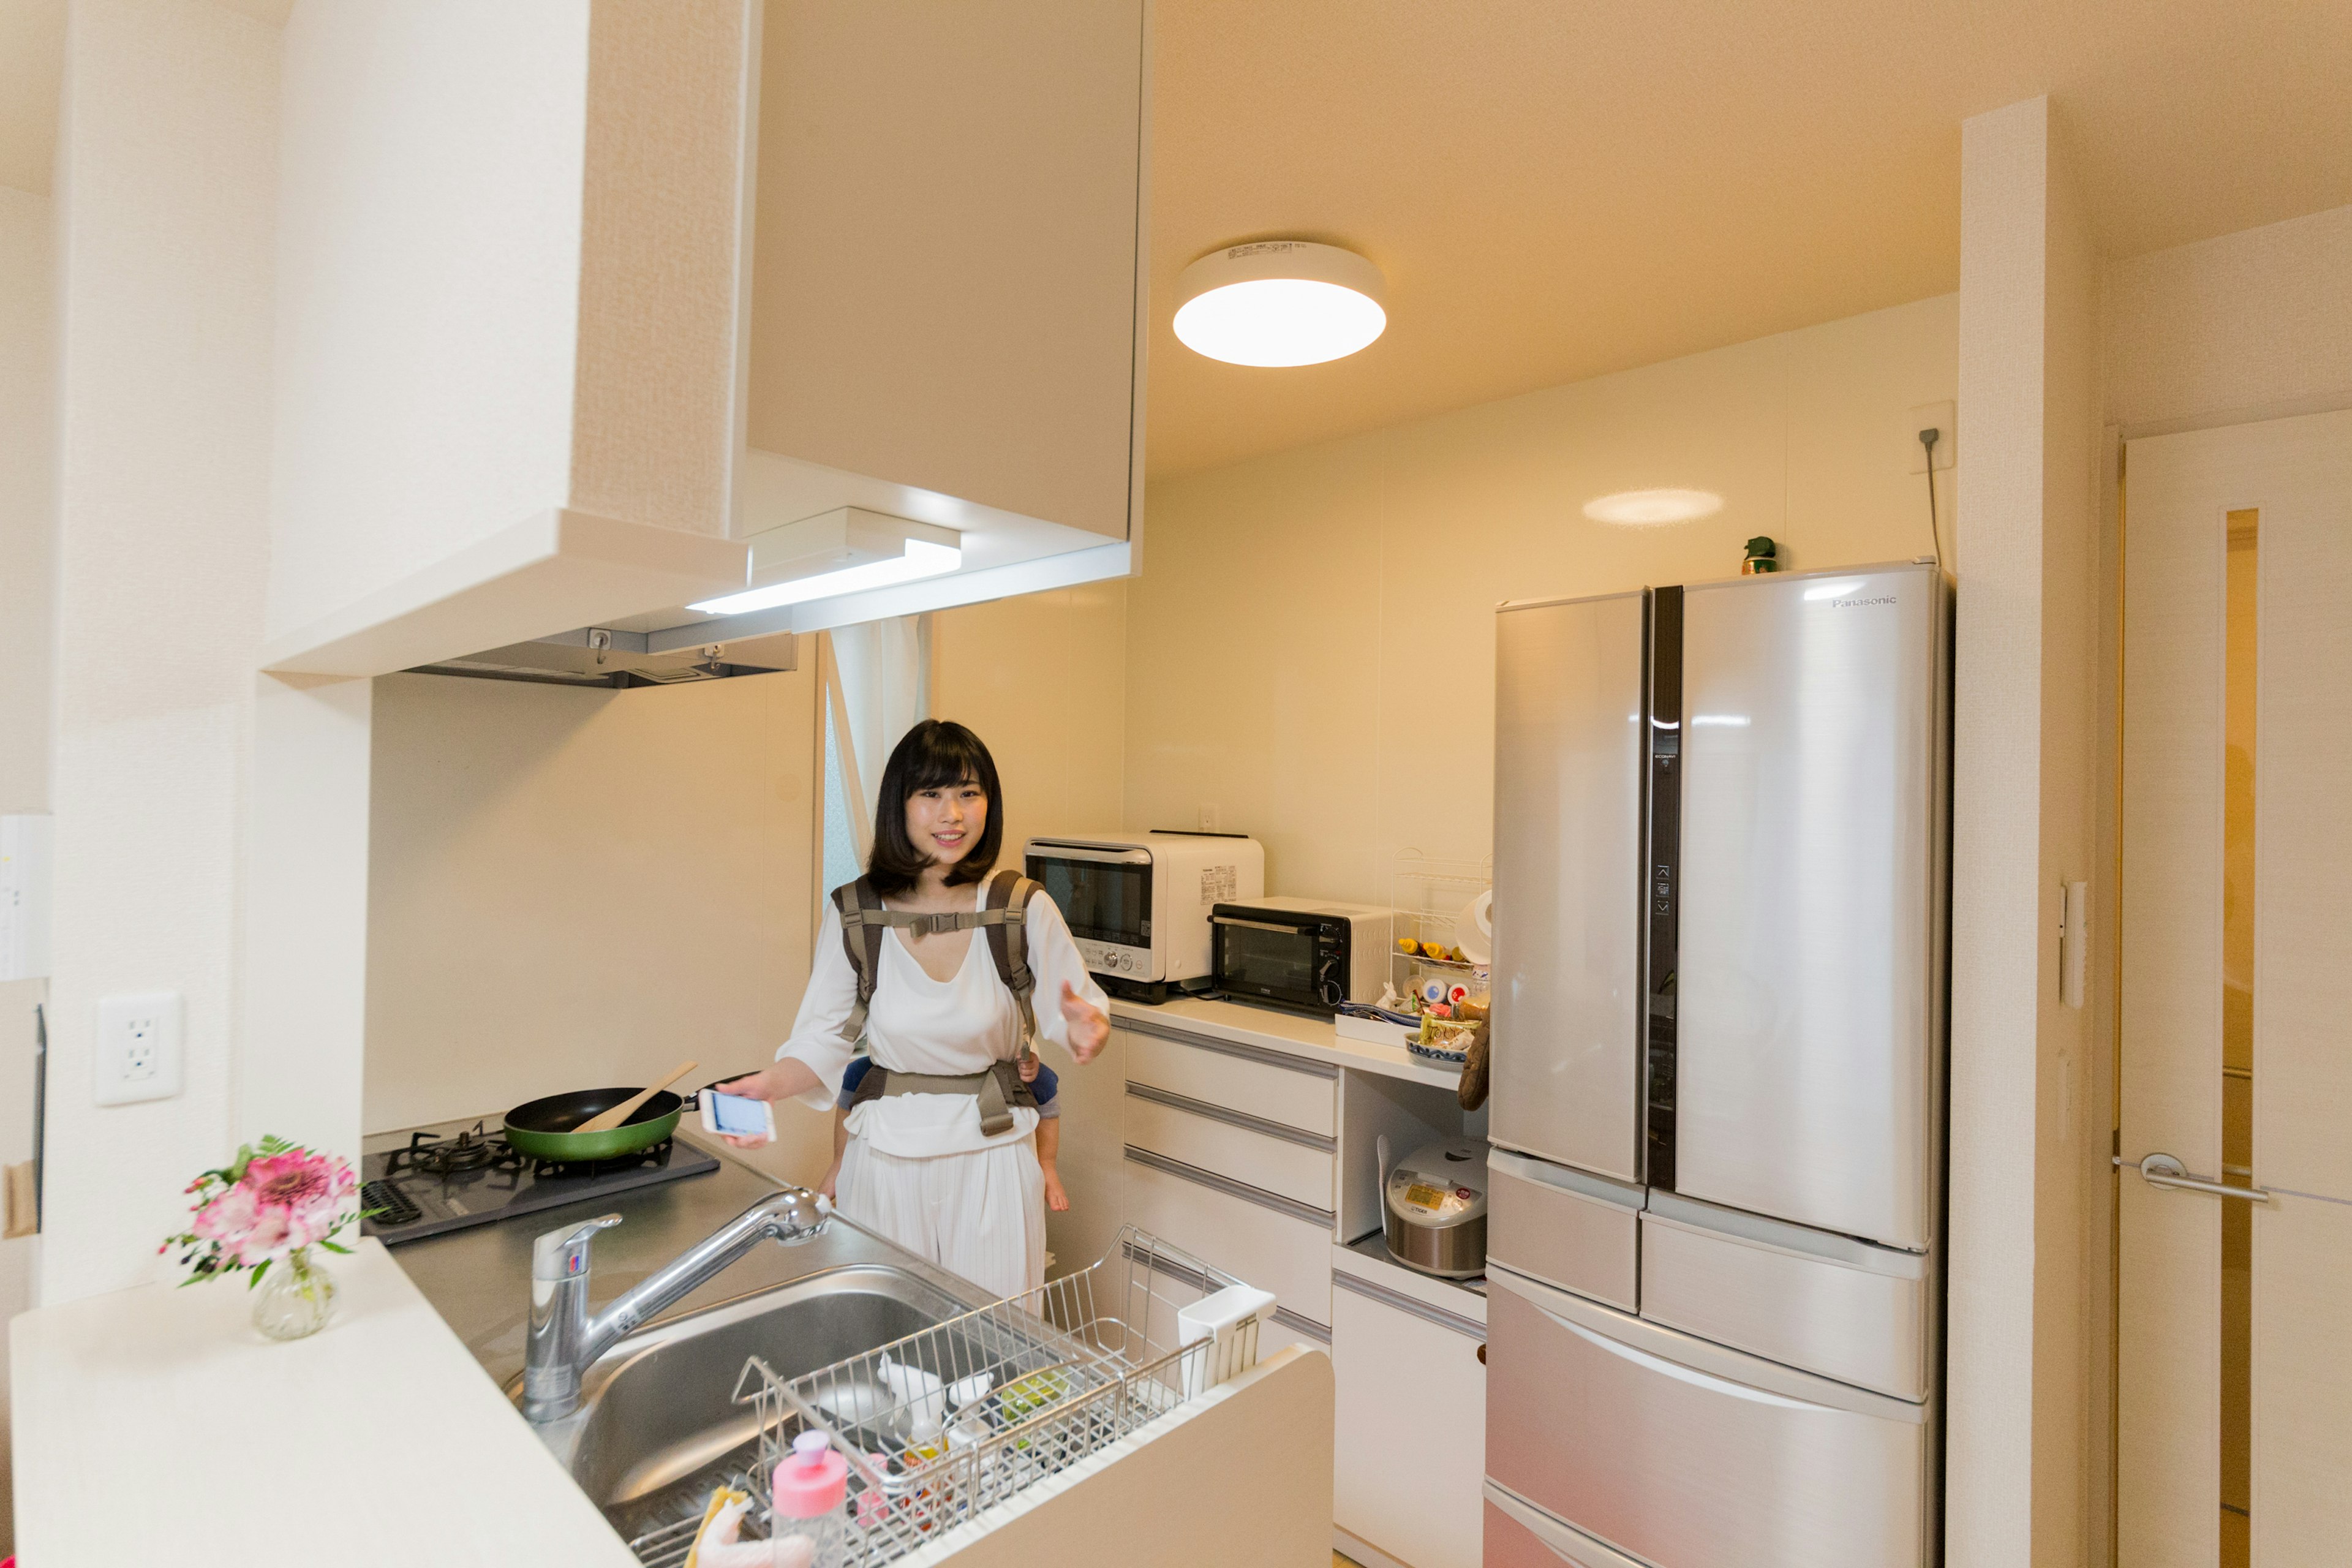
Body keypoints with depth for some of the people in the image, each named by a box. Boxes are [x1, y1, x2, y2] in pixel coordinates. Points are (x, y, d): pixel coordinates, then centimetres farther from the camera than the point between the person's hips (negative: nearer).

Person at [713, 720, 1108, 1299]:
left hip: (994, 1158, 0)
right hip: (886, 1157, 1)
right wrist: (769, 1084, -18)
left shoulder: (1025, 911, -9)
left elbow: (1074, 1012, -2)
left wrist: (1084, 1028, -24)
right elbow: (823, 1037, -1)